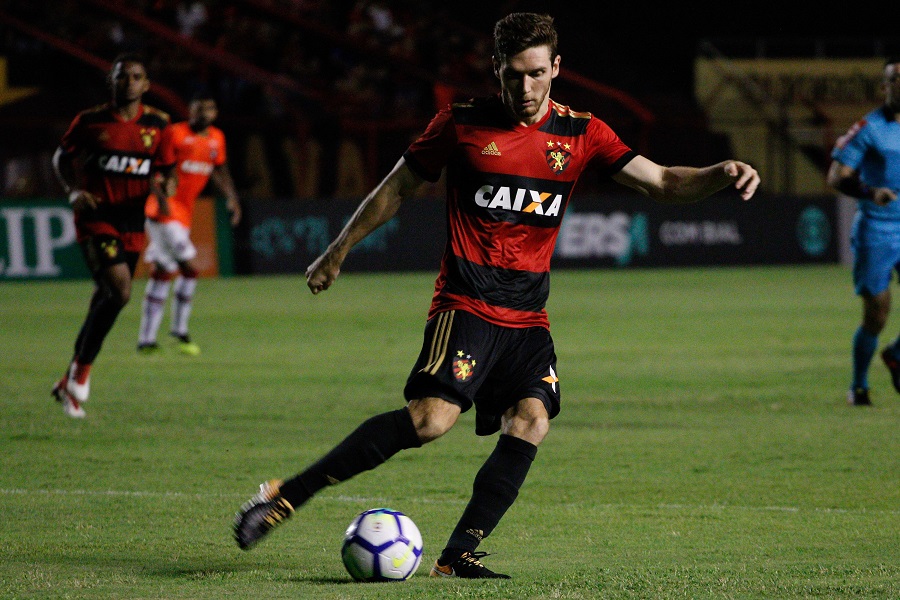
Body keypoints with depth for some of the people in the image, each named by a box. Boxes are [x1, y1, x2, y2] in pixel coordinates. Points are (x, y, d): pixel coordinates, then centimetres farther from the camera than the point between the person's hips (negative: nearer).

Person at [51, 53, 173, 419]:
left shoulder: (158, 123, 5)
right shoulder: (89, 121, -3)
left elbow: (163, 165, 16)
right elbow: (62, 157, 10)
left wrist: (159, 181, -7)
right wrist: (74, 191, -7)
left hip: (132, 222, 4)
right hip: (95, 220, -4)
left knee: (106, 300, 9)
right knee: (120, 290, -22)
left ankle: (69, 385, 24)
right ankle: (81, 373, -7)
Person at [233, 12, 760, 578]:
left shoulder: (581, 134, 6)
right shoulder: (463, 123, 0)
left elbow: (662, 182, 1)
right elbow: (398, 188, 12)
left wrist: (722, 174, -19)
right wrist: (337, 253, 17)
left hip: (528, 317, 5)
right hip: (466, 303, -4)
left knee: (531, 422, -16)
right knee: (432, 417, -23)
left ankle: (457, 557, -11)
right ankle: (285, 495, -21)